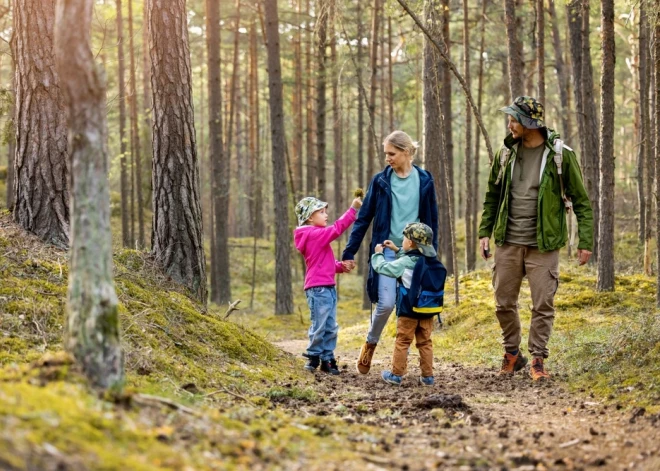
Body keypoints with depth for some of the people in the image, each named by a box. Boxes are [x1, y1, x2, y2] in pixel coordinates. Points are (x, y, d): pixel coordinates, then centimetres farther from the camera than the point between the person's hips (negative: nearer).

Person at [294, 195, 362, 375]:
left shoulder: (317, 236, 19)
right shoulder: (314, 234, -12)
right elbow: (337, 229, -22)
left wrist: (341, 266, 3)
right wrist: (353, 209, -19)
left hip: (328, 288, 10)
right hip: (318, 288, -10)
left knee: (330, 327, 9)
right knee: (319, 326, -3)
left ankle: (327, 359, 13)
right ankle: (313, 357, 7)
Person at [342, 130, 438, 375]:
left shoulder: (424, 181, 2)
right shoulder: (380, 181, 0)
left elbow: (431, 220, 8)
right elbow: (364, 218, 3)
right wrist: (349, 252, 1)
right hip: (387, 251, -1)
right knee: (386, 303, -11)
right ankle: (370, 344, 14)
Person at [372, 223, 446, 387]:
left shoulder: (405, 263, -14)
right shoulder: (432, 261, 6)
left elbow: (382, 267, -9)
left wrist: (378, 253, 9)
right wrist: (397, 250, 29)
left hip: (408, 311, -5)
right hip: (428, 312, 5)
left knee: (402, 342, 4)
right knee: (425, 343, 11)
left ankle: (396, 374, 9)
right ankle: (427, 376, 10)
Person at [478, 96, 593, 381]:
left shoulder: (560, 155, -8)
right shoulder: (505, 154, 4)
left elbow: (581, 200, -3)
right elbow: (492, 196, 15)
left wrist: (585, 242, -8)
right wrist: (484, 232, 7)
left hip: (543, 244, -4)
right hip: (508, 243, 4)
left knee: (543, 305, -2)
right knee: (504, 303, 8)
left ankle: (537, 360, 9)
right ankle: (511, 354, 25)